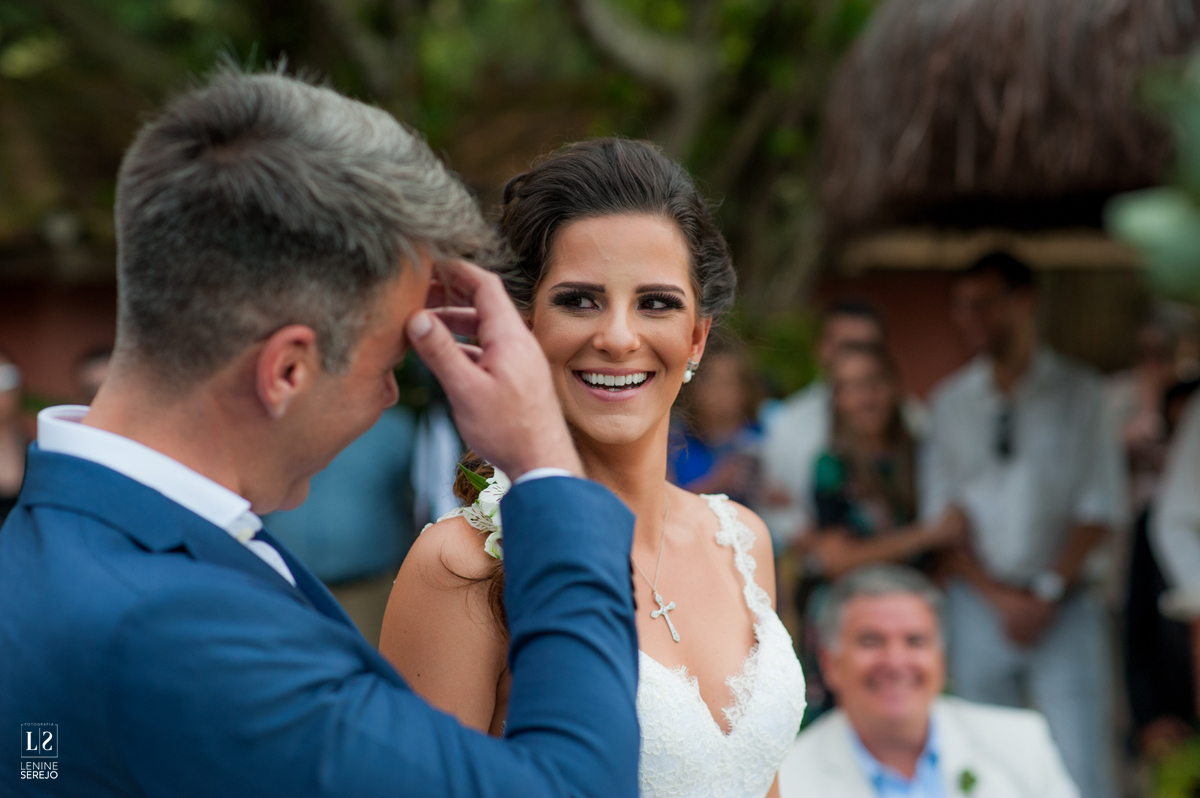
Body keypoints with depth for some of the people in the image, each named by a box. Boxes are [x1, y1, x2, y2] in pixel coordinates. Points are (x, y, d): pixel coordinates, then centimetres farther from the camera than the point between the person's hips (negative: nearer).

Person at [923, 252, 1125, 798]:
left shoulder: (1077, 392, 3)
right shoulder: (951, 401, 10)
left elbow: (1101, 508, -1)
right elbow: (940, 512, 7)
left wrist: (1046, 593, -9)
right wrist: (997, 596, -5)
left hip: (1064, 606, -2)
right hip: (979, 605, 3)